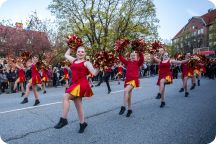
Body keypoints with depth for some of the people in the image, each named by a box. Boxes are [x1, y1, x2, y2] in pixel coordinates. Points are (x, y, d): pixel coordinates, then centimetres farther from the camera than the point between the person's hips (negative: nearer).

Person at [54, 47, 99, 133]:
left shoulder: (86, 63, -1)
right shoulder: (74, 60, 18)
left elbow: (94, 73, -9)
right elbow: (66, 55, 35)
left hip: (82, 84, -7)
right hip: (76, 84, 7)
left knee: (66, 97, -18)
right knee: (78, 105, 11)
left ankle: (63, 119, -7)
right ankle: (82, 123, 25)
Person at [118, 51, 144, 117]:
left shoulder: (138, 62, 3)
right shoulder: (127, 62, 12)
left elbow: (142, 59, -14)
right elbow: (121, 58, 7)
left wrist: (140, 52, -21)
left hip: (134, 80, -5)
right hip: (127, 79, 5)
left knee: (126, 91, -27)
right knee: (128, 95, 12)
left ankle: (123, 107, -16)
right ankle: (129, 109, 26)